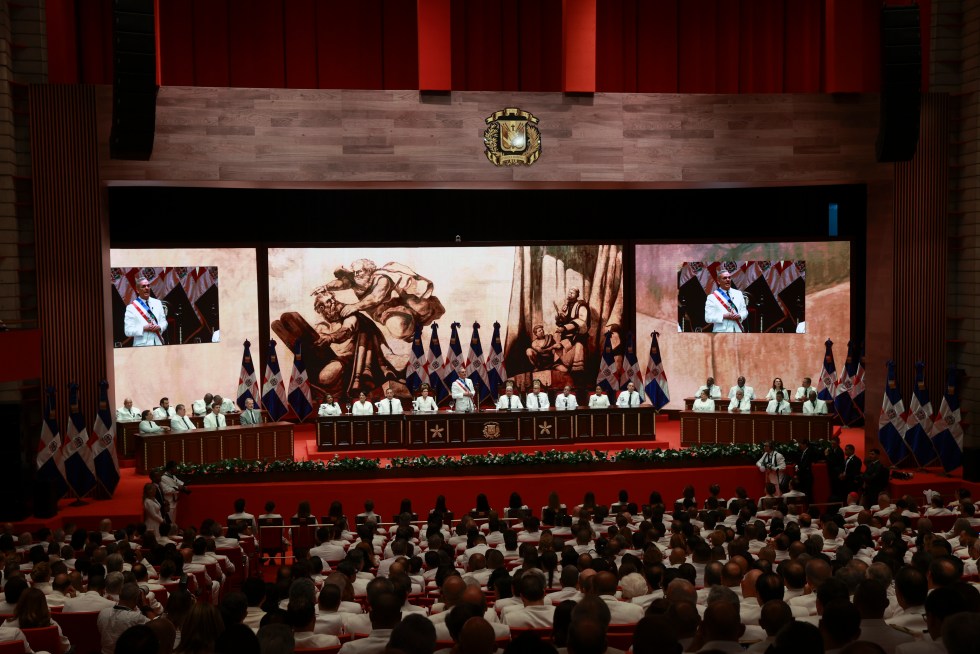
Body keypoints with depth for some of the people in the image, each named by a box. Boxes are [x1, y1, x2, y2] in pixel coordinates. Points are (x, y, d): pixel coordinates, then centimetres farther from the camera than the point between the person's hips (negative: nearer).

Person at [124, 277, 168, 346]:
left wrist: (159, 327, -8)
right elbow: (128, 331, -6)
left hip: (158, 343, 4)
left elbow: (163, 322, 14)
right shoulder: (131, 307, -1)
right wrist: (144, 328, -18)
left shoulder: (157, 303, 13)